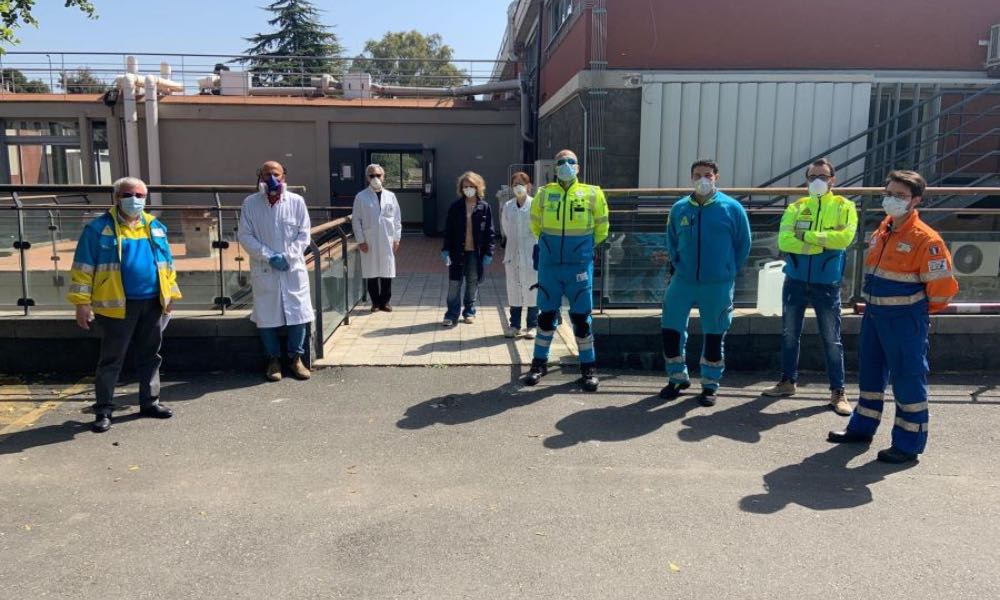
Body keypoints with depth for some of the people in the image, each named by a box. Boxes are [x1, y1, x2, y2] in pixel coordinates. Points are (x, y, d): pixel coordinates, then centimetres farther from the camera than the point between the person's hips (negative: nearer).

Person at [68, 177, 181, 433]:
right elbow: (84, 267, -5)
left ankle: (150, 401, 26)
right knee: (111, 359, 3)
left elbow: (167, 264, 17)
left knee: (150, 356, 14)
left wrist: (170, 294, 14)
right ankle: (104, 410, 13)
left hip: (153, 303, 5)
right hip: (118, 305, -5)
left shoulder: (155, 226, 11)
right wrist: (82, 302, -9)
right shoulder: (99, 228, -4)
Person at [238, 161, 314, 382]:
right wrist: (270, 256, -12)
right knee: (267, 317, 5)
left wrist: (287, 256, -12)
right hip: (264, 270, 0)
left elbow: (303, 235, 1)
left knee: (298, 314, 2)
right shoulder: (250, 203, 1)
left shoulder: (296, 201, 1)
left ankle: (295, 357, 18)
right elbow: (245, 236, -2)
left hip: (294, 268, 0)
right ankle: (273, 359, 20)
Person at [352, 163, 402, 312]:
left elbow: (397, 219, 7)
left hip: (387, 241, 2)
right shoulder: (361, 197, -1)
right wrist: (360, 240, -7)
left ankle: (385, 301, 16)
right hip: (369, 241, -2)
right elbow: (356, 220, -2)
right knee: (371, 272, 4)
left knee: (387, 272, 4)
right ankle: (375, 302, 15)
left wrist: (397, 238, 2)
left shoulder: (390, 196, 6)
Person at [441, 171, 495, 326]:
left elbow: (489, 232, 0)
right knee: (454, 284, 2)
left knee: (473, 284, 10)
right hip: (457, 251, 0)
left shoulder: (484, 207, -1)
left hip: (476, 252, 0)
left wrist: (488, 253, -4)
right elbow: (448, 230, 1)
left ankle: (469, 312, 24)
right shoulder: (455, 206, 0)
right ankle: (452, 315, 8)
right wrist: (446, 249, -6)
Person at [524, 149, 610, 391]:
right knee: (546, 314, 9)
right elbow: (535, 225, 18)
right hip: (550, 265, 1)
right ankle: (539, 363, 22)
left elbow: (601, 227, 12)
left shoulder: (592, 194, 0)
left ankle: (588, 367, 16)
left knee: (581, 317, 3)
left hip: (580, 266, -1)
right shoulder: (544, 193, 3)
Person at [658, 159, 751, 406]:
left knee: (714, 335, 7)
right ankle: (677, 377, 22)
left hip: (718, 285, -2)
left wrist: (729, 271, 4)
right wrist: (677, 266, 10)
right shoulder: (679, 208, 3)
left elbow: (743, 244, 3)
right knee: (671, 328, 2)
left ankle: (710, 385, 22)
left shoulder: (732, 208, -4)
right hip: (683, 281, 2)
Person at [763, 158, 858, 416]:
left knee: (831, 340, 3)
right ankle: (788, 381, 28)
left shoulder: (843, 207, -1)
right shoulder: (796, 207, 4)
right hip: (795, 281, 3)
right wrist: (823, 243, -17)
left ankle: (838, 392, 13)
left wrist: (807, 235, -14)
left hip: (827, 284, -3)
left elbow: (844, 237, -18)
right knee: (789, 335, 13)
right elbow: (784, 241, -10)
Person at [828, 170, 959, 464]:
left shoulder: (925, 239, -15)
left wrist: (918, 311, -1)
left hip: (905, 320, -8)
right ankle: (862, 427, 32)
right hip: (874, 315, 8)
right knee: (870, 372, 17)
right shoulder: (881, 232, 9)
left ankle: (909, 444, 12)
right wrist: (874, 302, 15)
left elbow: (942, 286, -15)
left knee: (908, 379, 1)